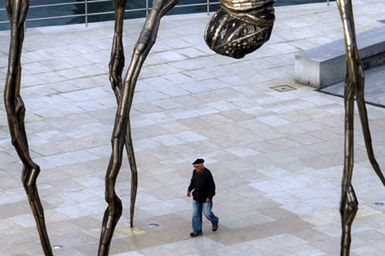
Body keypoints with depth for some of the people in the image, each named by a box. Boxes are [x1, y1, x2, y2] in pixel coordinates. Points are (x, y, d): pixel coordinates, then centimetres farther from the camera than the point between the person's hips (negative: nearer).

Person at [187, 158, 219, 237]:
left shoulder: (207, 174, -22)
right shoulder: (195, 172, -4)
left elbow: (212, 186, -17)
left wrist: (210, 197, -21)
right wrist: (189, 190, 0)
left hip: (206, 198, -6)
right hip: (196, 198, 6)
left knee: (207, 213, 6)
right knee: (196, 214, 5)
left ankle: (215, 222, 37)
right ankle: (197, 231, 13)